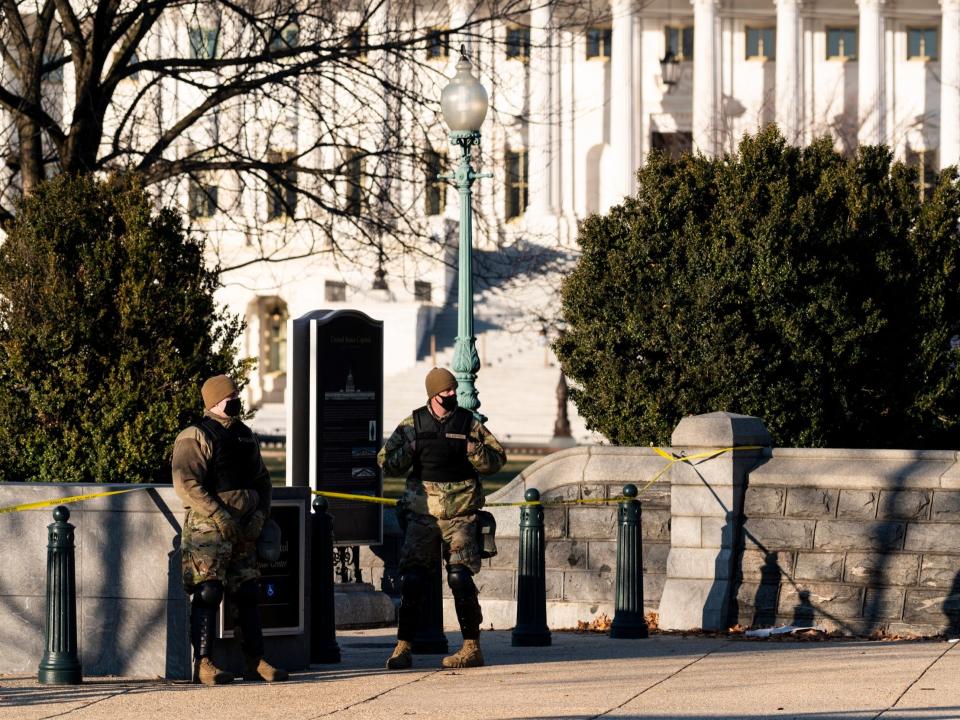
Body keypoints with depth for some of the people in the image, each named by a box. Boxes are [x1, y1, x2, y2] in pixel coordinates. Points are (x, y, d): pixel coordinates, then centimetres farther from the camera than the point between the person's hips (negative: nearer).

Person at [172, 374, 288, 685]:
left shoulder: (245, 437, 17)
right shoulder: (195, 438, -7)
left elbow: (262, 480, 21)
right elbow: (186, 484, -16)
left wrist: (260, 514, 3)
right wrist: (221, 517, -19)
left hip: (243, 530, 7)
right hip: (208, 530, -7)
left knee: (248, 594, 8)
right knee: (207, 595, -9)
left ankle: (255, 662, 13)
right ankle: (203, 665, -8)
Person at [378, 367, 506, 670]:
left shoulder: (469, 423, 4)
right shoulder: (413, 424, 5)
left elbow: (497, 460, 4)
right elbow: (386, 463, 7)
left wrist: (474, 450, -15)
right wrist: (409, 450, -13)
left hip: (460, 514, -1)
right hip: (422, 511, 1)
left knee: (460, 578, -8)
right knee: (412, 579, -3)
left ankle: (472, 648, -1)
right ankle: (403, 647, 4)